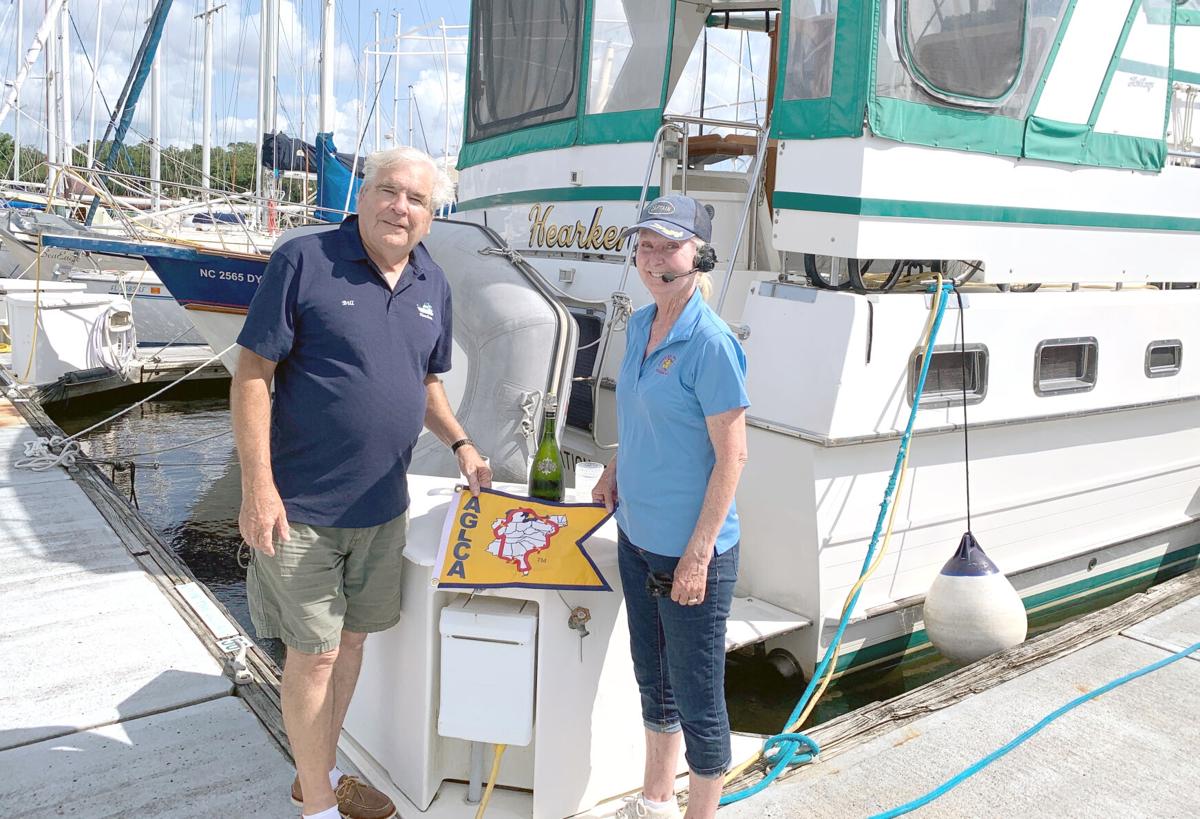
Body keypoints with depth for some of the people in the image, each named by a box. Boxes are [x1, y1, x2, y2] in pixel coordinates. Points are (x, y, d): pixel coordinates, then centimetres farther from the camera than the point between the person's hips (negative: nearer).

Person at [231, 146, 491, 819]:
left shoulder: (433, 284, 6)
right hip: (303, 505, -6)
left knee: (352, 638, 18)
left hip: (383, 505, 6)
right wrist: (258, 487, -18)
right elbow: (252, 374, -13)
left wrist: (460, 443, 5)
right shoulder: (303, 262, -12)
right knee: (314, 653, 4)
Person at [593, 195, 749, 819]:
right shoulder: (639, 326, 5)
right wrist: (615, 469, 6)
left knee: (696, 696, 8)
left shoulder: (710, 343, -18)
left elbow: (732, 456, -18)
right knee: (651, 677, 23)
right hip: (637, 538, 8)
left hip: (690, 551, -8)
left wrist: (698, 554, -18)